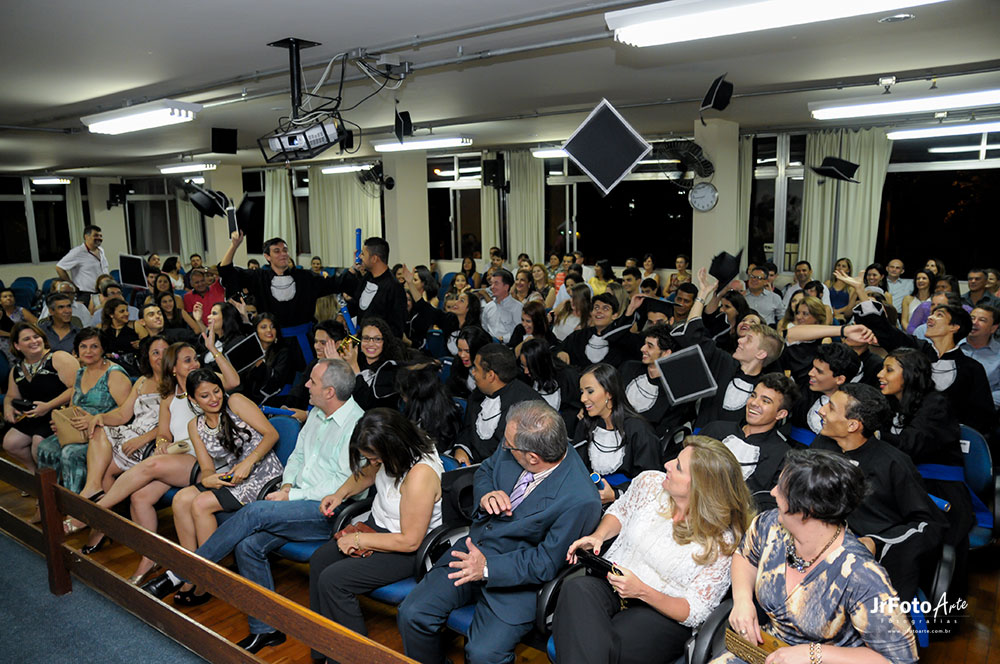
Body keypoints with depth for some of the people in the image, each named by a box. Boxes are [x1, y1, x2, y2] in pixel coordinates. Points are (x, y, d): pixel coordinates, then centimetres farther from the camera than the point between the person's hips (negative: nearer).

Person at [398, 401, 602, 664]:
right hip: (473, 548, 6)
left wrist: (487, 568, -21)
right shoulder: (513, 446, -9)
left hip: (516, 577, -6)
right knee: (411, 615, -6)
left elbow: (547, 563, -17)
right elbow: (484, 471, 11)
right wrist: (486, 495, -12)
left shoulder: (581, 501, -26)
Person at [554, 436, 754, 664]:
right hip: (610, 585, 5)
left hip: (665, 613, -4)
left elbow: (695, 612, -10)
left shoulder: (721, 542, -16)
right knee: (576, 590, -32)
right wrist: (598, 536, -3)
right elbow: (620, 511, 18)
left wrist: (642, 591, -24)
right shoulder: (651, 483, -4)